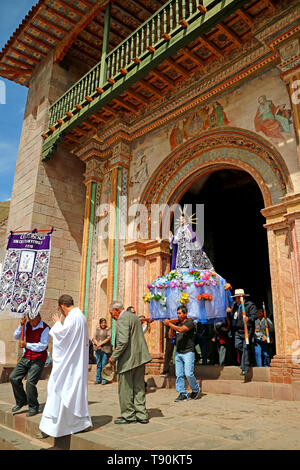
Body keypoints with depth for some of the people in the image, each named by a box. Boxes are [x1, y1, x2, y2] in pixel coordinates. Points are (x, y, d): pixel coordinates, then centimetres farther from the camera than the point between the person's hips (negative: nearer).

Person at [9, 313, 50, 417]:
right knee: (13, 378, 2)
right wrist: (21, 325, -12)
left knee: (30, 382, -17)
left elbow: (42, 346, -18)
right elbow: (16, 336, 3)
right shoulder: (27, 325, 3)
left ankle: (33, 407, 4)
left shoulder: (45, 328, -15)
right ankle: (21, 401, 23)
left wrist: (26, 344, -19)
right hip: (26, 357, 7)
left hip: (38, 360, -6)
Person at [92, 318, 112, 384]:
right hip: (98, 349, 4)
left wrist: (101, 343, -13)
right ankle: (98, 379, 13)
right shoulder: (97, 329, 15)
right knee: (98, 364, 7)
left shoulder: (108, 329, 2)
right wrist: (97, 344, -8)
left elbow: (108, 338, -8)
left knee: (104, 364, -5)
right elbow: (94, 338, 10)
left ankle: (104, 379, 1)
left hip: (105, 349, -4)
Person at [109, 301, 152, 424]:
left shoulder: (122, 319, -14)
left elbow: (123, 341, -23)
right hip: (140, 357, 9)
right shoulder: (134, 316, 16)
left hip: (128, 359, -9)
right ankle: (141, 415, 21)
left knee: (125, 389, 5)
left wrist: (114, 357, -14)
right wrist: (117, 348, 21)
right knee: (139, 387, 15)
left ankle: (128, 416, 13)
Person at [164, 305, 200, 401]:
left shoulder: (189, 323, -7)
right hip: (178, 353, 6)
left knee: (188, 373, -9)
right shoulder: (177, 324, 13)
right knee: (179, 375, 4)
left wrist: (169, 324, -19)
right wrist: (171, 326, -2)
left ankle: (196, 389, 15)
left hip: (188, 352, -6)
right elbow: (171, 336, 14)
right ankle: (182, 393, 12)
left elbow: (181, 329, -25)